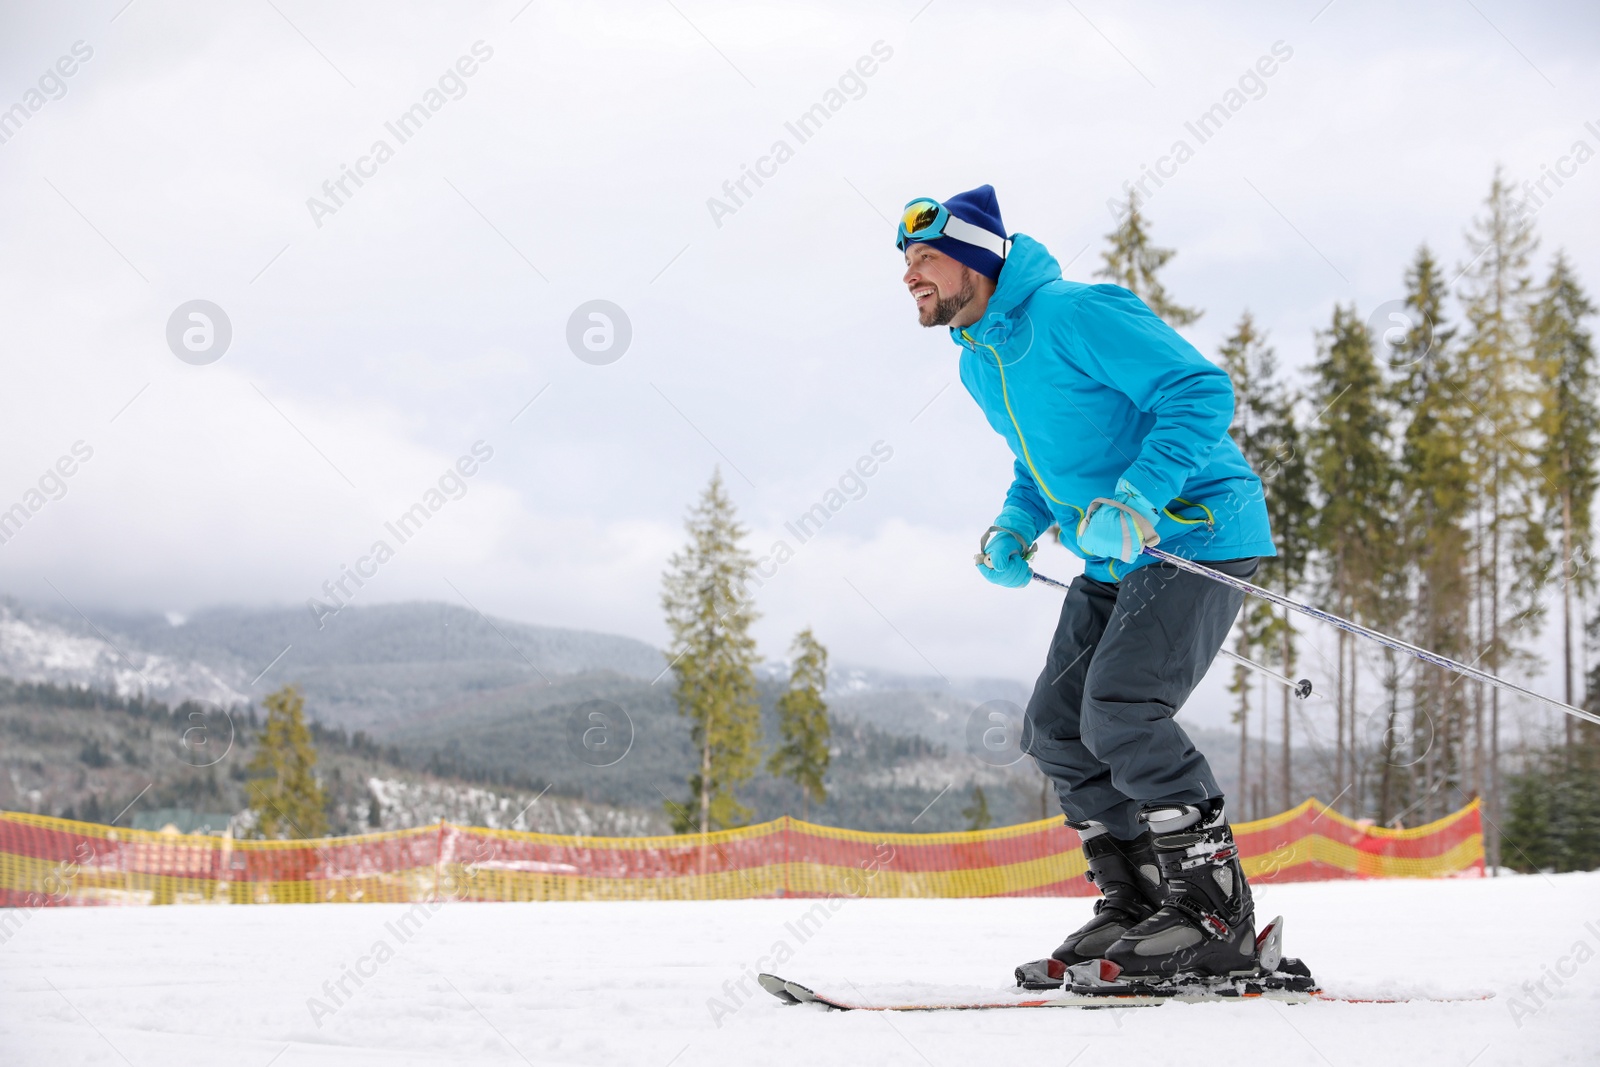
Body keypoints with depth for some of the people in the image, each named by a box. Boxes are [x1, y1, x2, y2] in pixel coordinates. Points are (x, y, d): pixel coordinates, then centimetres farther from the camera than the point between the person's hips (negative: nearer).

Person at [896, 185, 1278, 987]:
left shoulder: (1077, 314, -18)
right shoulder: (978, 362, 11)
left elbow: (1201, 393, -22)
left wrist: (1135, 502, -31)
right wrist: (1015, 530, 7)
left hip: (1196, 537, -10)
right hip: (1115, 560, 10)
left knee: (1120, 711, -23)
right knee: (1055, 727, 3)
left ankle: (1216, 916, -14)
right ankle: (1135, 903, 12)